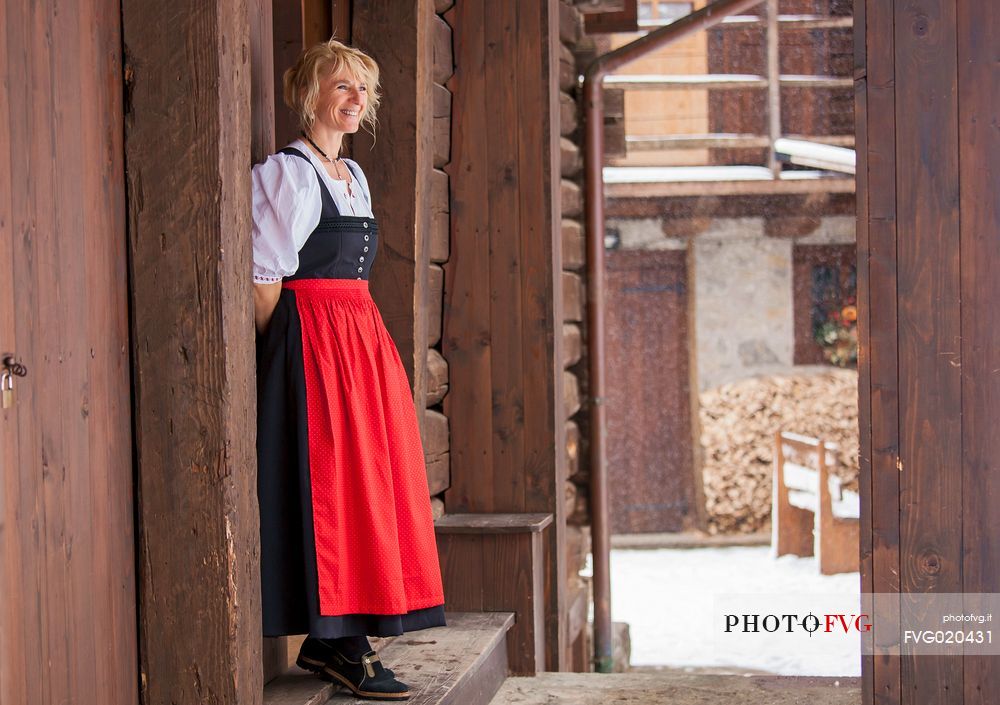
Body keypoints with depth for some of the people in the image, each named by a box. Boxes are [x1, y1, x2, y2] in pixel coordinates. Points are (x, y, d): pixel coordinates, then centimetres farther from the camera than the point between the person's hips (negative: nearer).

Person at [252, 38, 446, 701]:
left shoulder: (353, 174, 18)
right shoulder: (287, 173, -8)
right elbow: (267, 279, -10)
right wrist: (279, 360, -10)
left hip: (364, 339, 9)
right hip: (313, 344, -9)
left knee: (370, 482, 6)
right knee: (330, 480, -9)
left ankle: (332, 639, 11)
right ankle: (335, 643, -4)